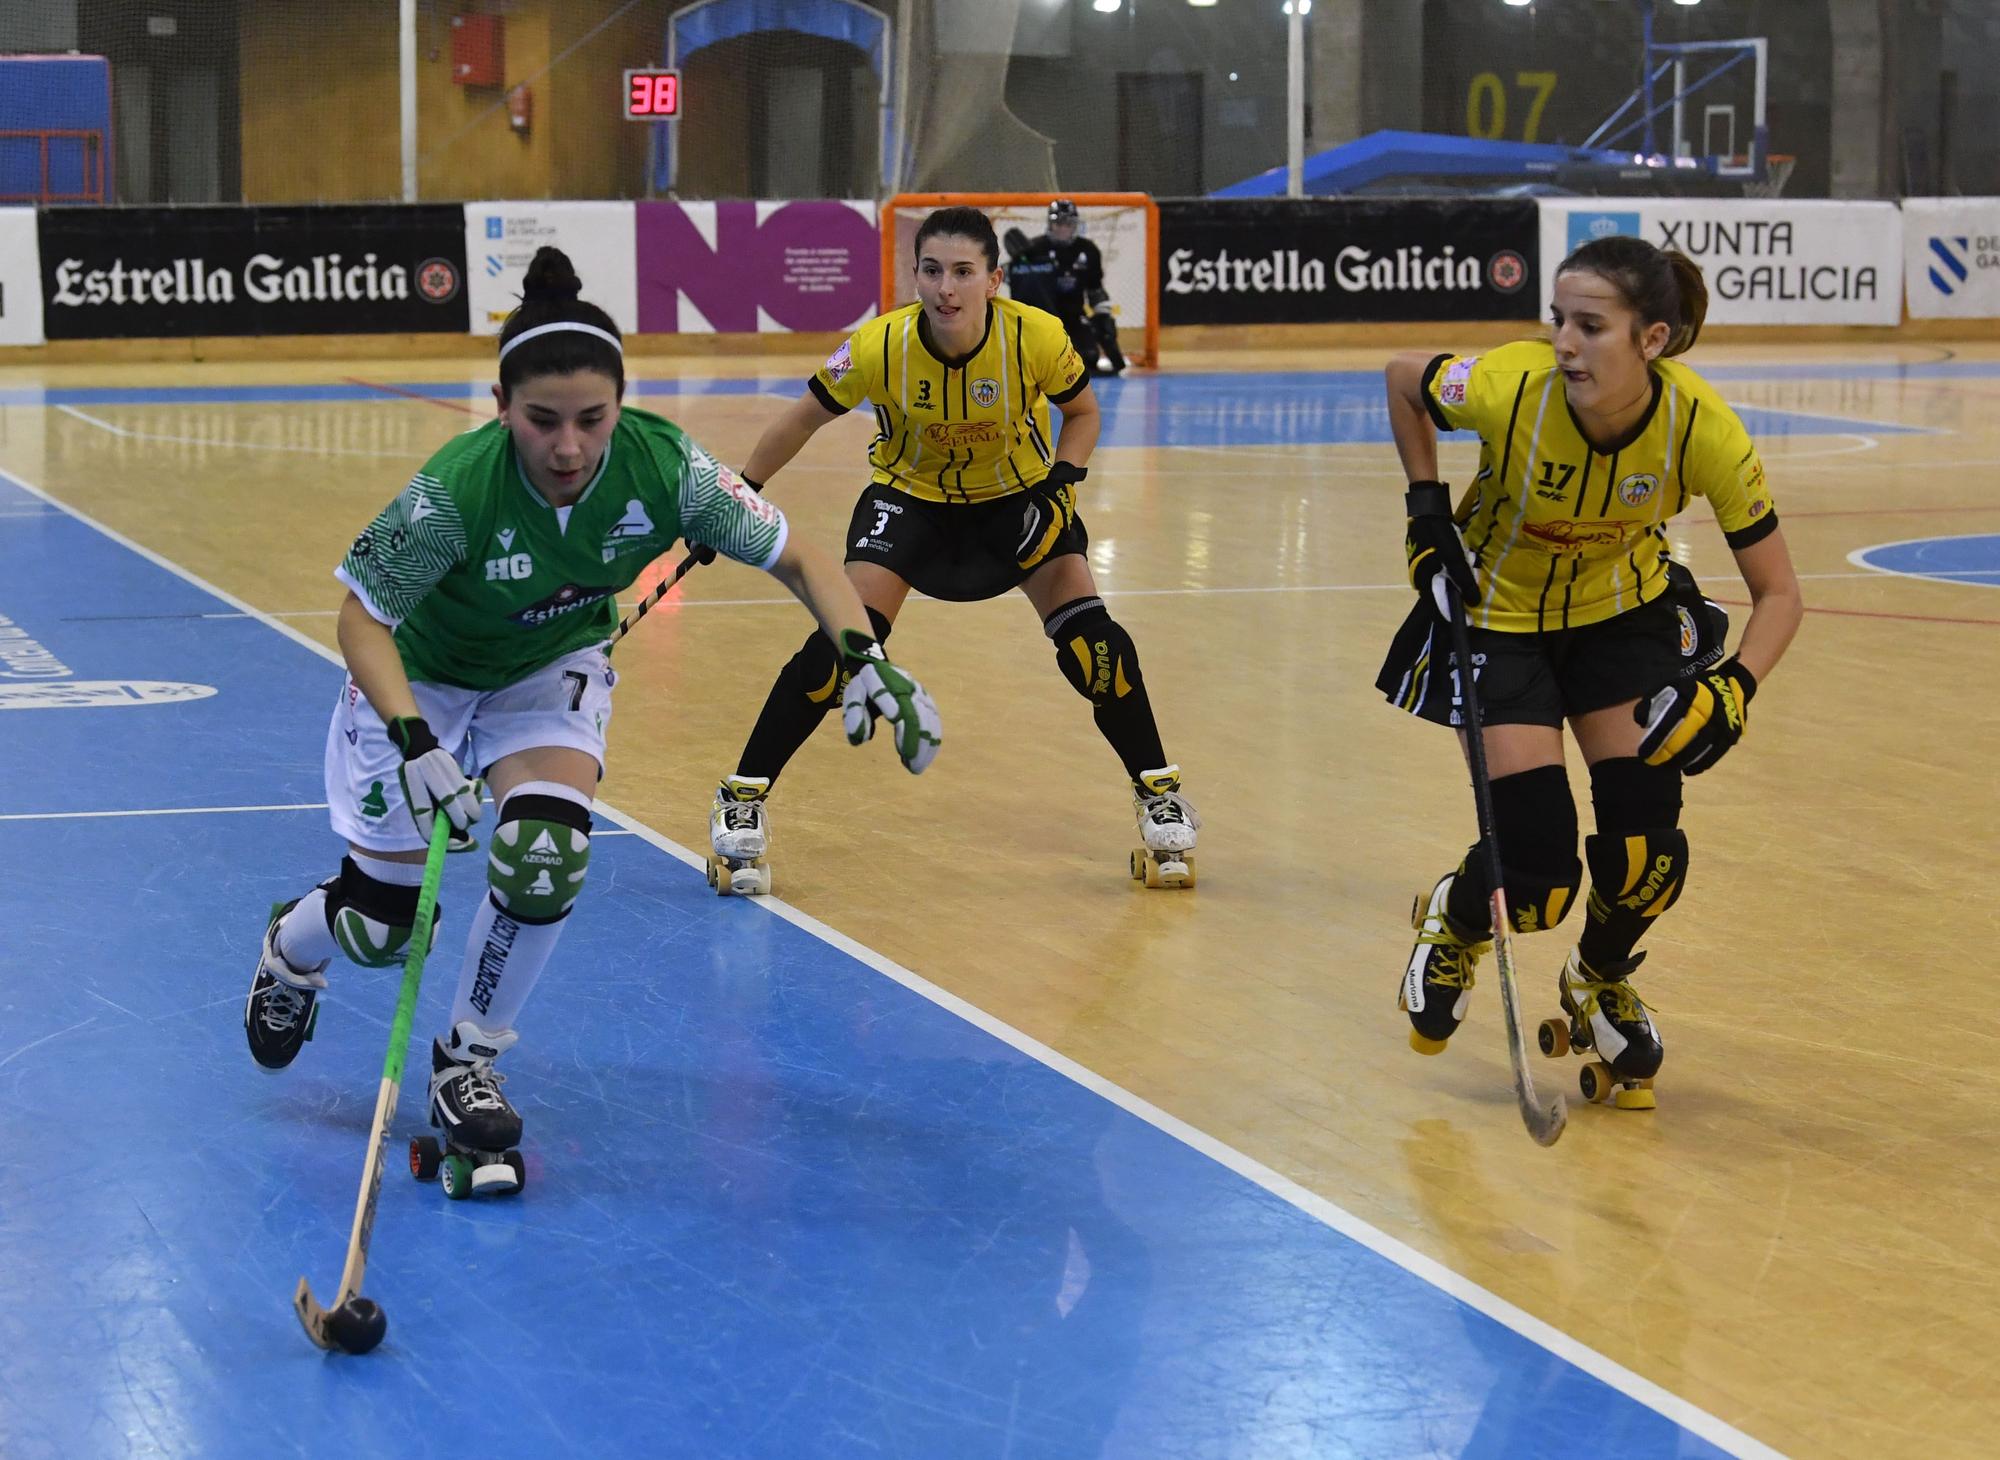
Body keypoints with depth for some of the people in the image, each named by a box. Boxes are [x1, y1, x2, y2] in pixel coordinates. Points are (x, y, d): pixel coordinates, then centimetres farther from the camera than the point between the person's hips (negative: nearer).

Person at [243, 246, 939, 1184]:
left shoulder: (661, 465, -29)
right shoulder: (457, 490, -37)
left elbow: (795, 559, -19)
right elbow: (362, 616, -25)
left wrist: (863, 657, -34)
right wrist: (414, 742, -38)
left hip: (554, 667, 2)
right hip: (421, 675, -2)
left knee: (544, 860, -22)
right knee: (382, 924, 4)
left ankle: (469, 1060, 5)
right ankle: (290, 950, 44)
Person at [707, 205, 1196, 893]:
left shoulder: (1037, 338, -27)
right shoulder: (881, 346, -27)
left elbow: (1083, 412, -6)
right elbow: (804, 418, -10)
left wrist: (1062, 479, -24)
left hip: (1016, 497, 1)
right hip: (909, 496, -1)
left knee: (1092, 639, -14)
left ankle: (1157, 792, 8)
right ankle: (742, 798, -4)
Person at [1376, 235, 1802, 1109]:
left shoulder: (1702, 429, -28)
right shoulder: (1510, 388, -32)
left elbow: (1777, 592, -16)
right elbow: (1401, 379, -7)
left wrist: (1736, 684, -33)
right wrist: (1427, 509, -12)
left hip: (1626, 613, 2)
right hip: (1499, 613, -2)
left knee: (1644, 846, -12)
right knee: (1537, 870, -12)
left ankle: (1599, 984, 24)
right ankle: (1455, 922, 27)